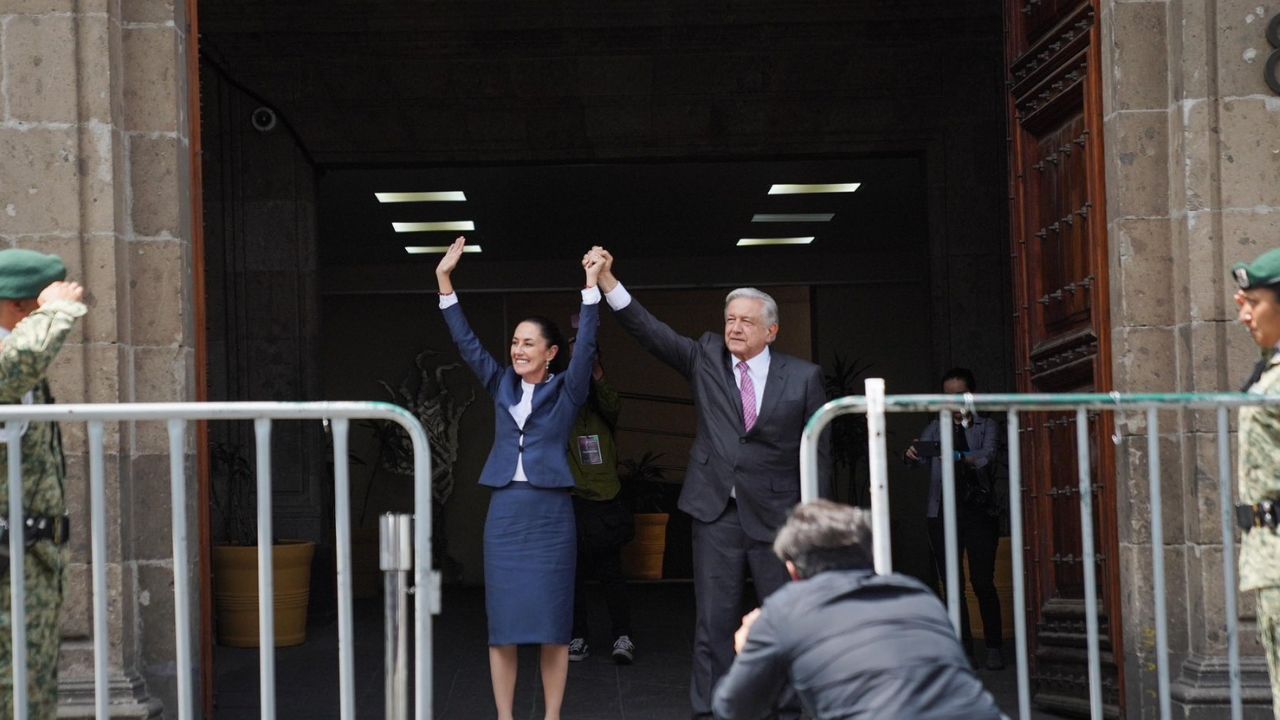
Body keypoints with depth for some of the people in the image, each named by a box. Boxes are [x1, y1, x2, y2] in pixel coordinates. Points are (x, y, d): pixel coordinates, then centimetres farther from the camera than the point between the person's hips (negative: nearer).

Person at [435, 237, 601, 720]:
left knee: (552, 622, 1)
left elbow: (587, 345, -9)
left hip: (551, 511, -3)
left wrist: (592, 286, -17)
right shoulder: (502, 385, 11)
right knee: (502, 622, 3)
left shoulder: (566, 390, 2)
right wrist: (445, 283, 2)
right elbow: (466, 343, 8)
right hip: (504, 511, 3)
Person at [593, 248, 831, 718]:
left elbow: (817, 452, 1)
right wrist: (607, 283, -19)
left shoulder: (803, 377, 0)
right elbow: (651, 332, -6)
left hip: (776, 514, -1)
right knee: (714, 621, 4)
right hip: (717, 512, 1)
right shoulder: (706, 358, 5)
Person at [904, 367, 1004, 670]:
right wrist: (911, 454, -29)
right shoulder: (936, 428, 14)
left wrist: (960, 457, -35)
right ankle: (962, 645, 8)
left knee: (982, 581, -7)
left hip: (979, 511, -2)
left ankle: (994, 647, 1)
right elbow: (921, 455, -4)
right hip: (943, 512, 3)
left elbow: (987, 455, -14)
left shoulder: (986, 426, 7)